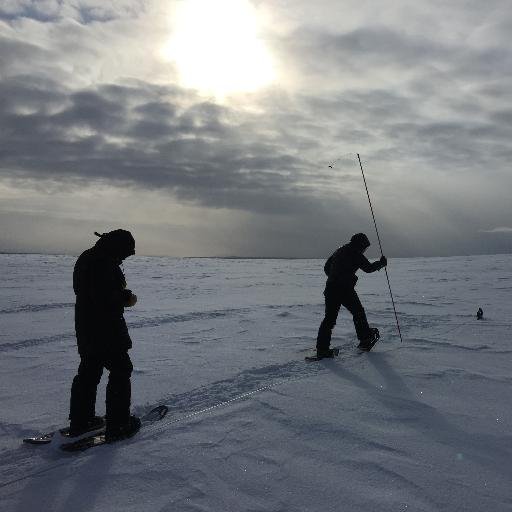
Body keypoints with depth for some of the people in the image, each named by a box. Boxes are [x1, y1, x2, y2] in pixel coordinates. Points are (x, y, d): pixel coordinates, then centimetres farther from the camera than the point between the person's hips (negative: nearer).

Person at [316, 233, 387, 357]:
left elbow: (326, 267, 23)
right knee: (358, 312, 15)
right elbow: (368, 268, 2)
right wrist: (381, 263, 19)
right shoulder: (356, 254, -2)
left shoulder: (338, 251, 19)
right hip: (345, 289, -6)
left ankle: (322, 348, 1)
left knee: (329, 317, 6)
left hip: (330, 288, 6)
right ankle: (365, 339, 25)